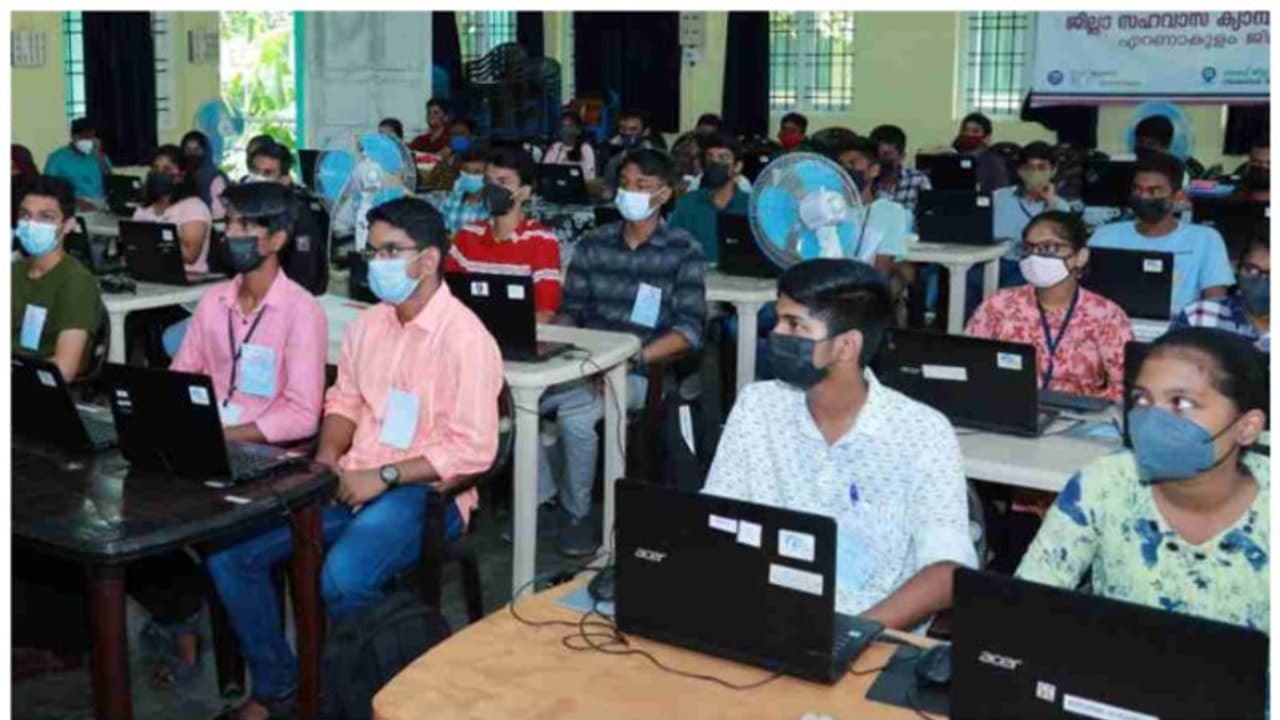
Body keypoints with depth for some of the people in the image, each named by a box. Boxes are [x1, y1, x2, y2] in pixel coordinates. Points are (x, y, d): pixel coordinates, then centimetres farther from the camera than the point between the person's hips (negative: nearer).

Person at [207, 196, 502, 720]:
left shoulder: (464, 338, -15)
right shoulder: (367, 324, 10)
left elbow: (474, 449, -19)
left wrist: (385, 476, -20)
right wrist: (327, 455, 1)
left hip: (423, 492, -7)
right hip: (351, 481, 8)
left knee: (340, 578, -34)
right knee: (228, 553, -5)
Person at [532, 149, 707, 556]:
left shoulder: (683, 251, -1)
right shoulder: (592, 244, 11)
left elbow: (689, 329, -9)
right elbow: (570, 311, 9)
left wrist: (634, 357, -23)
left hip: (643, 371, -4)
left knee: (573, 413, -31)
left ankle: (576, 513, -6)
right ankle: (540, 498, -2)